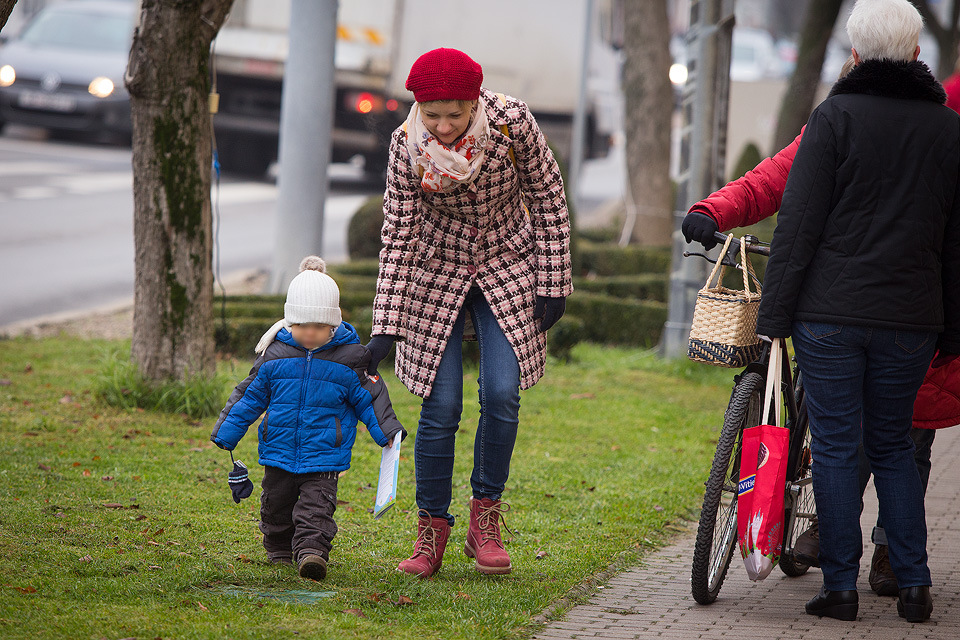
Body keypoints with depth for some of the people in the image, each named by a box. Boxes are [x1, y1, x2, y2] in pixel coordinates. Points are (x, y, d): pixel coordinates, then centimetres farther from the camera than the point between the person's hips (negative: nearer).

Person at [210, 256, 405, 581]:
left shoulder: (348, 359, -6)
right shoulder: (274, 356, -2)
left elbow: (369, 399, 4)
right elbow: (249, 397, 7)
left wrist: (388, 432, -1)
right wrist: (225, 435, 10)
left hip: (324, 454, -3)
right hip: (279, 451, 3)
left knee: (316, 506, -15)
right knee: (276, 504, 14)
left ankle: (312, 551, -22)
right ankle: (279, 551, 32)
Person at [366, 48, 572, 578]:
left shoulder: (511, 123, -22)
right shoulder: (407, 147, -21)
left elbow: (547, 198, -8)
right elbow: (398, 239, -16)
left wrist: (552, 284, -8)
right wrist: (386, 330, -20)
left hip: (506, 270, 0)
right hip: (437, 274, 0)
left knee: (501, 395, -13)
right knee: (440, 408, -7)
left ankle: (485, 519, 5)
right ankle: (432, 529, 8)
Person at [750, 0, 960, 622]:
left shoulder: (836, 116, -5)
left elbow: (800, 222, -8)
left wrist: (774, 312, -5)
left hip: (831, 312, -3)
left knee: (835, 446, 3)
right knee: (893, 444, 15)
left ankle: (841, 584, 3)